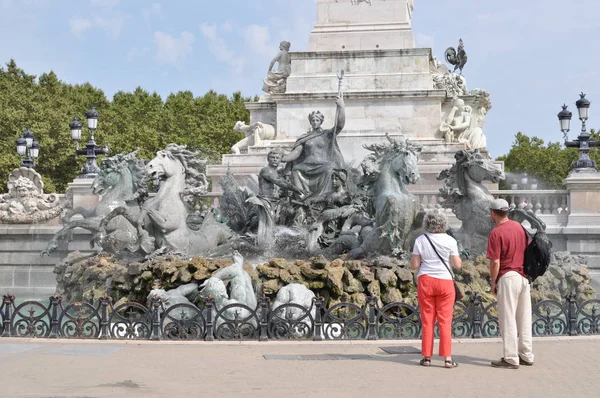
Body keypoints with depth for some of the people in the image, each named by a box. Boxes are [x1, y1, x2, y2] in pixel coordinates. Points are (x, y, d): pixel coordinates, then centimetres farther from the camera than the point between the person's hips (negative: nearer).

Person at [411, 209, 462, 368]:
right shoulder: (450, 240, -4)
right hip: (445, 282, 0)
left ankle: (427, 357, 11)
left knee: (427, 321, 8)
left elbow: (414, 265, -3)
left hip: (426, 281, 1)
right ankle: (447, 358, 3)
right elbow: (457, 265, -3)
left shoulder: (420, 240, -3)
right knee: (445, 321, 5)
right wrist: (459, 260, 17)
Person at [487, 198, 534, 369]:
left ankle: (511, 359, 2)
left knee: (508, 319, -1)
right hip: (524, 276, 7)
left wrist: (493, 283, -4)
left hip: (508, 277, -7)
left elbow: (495, 262, -16)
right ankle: (526, 355, 20)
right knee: (524, 318, 13)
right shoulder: (519, 227, 7)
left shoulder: (496, 233, -13)